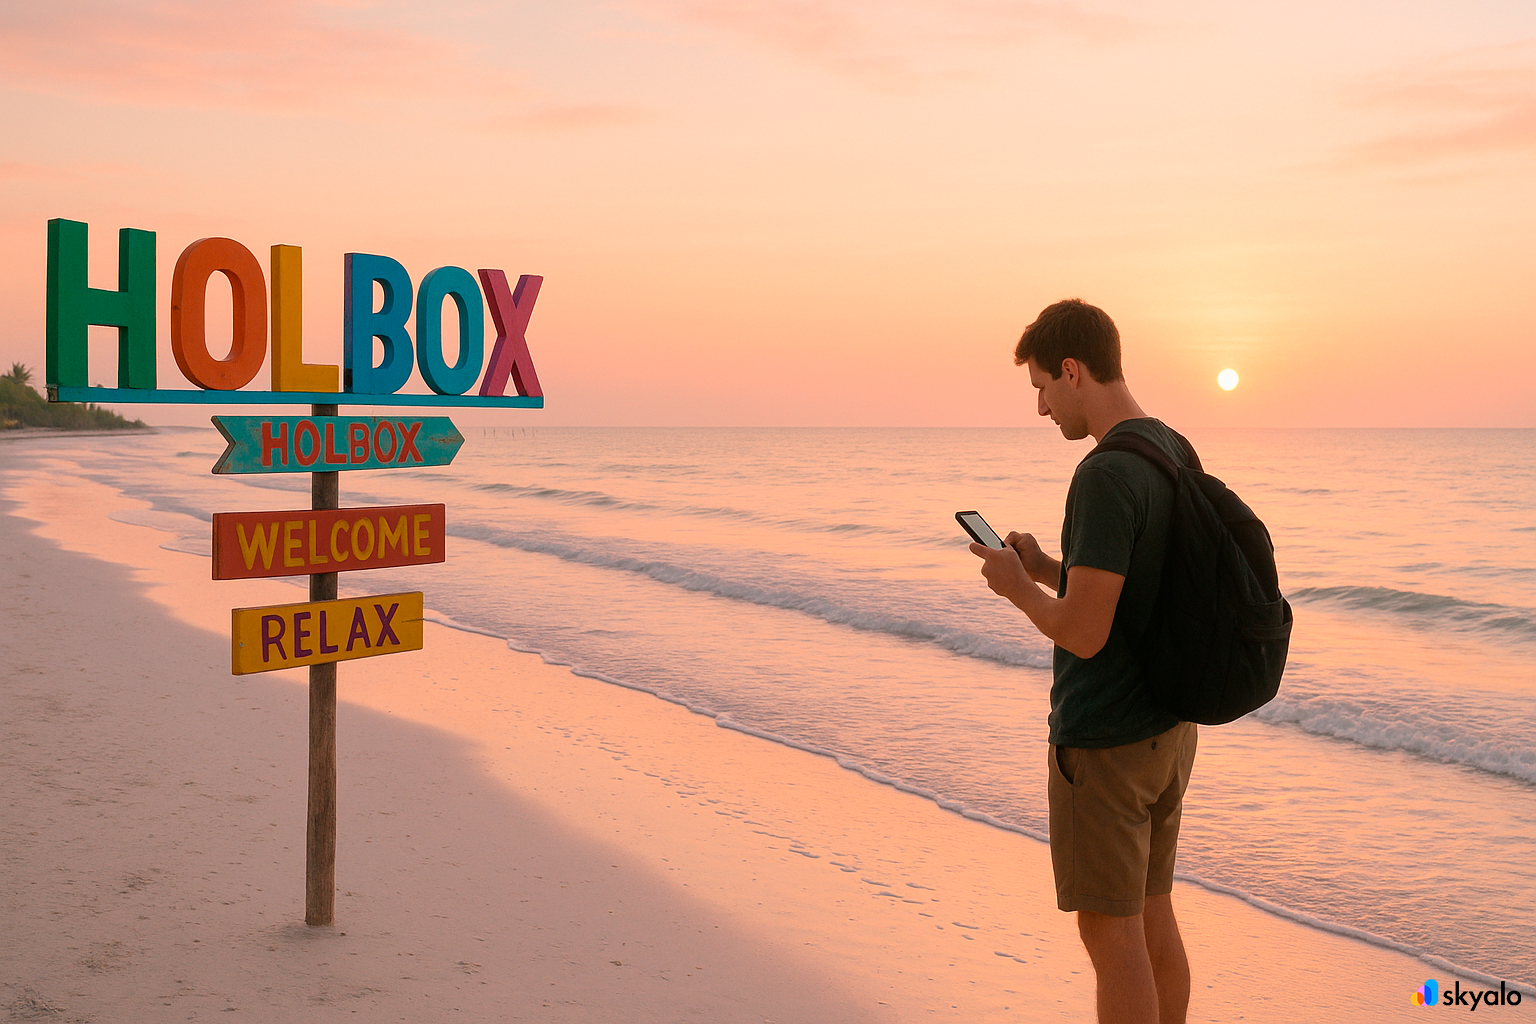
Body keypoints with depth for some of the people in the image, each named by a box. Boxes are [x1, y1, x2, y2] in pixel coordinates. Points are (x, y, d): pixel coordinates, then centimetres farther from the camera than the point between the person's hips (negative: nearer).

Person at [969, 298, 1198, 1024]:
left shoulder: (1105, 478, -23)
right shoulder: (1178, 457, 7)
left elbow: (1083, 633, -25)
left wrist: (1015, 586, -7)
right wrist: (1044, 568, 8)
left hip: (1103, 746, -9)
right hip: (1168, 729, 9)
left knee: (1110, 934, 4)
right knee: (1152, 916, 19)